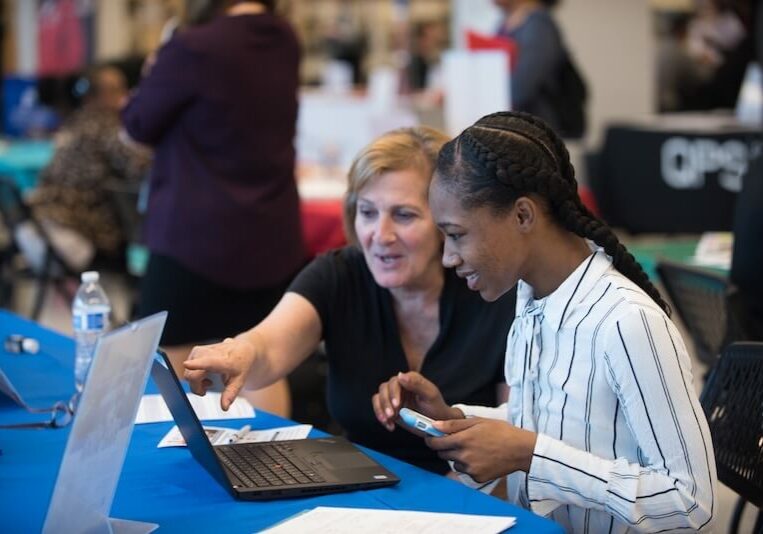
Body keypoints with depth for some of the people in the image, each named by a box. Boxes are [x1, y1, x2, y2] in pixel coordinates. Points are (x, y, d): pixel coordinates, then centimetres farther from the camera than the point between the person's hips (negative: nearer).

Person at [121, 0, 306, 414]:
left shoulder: (193, 48, -18)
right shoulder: (286, 42, 3)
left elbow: (139, 124, -3)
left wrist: (156, 76, 17)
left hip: (195, 238, -6)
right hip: (275, 238, 6)